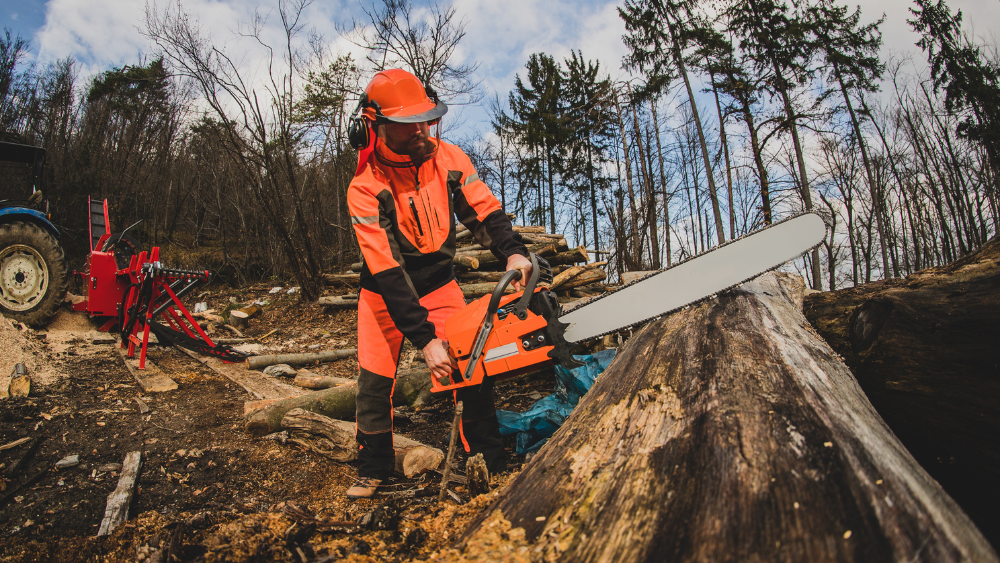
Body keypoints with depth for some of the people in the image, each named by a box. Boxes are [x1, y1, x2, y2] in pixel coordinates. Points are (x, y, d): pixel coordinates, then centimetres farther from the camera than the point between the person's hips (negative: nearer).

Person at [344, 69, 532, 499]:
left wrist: (512, 252, -32)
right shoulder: (365, 190, -25)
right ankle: (373, 468, 23)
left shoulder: (448, 158, -13)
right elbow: (387, 272, -29)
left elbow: (484, 210, -10)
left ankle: (494, 463, 9)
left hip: (438, 282, 2)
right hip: (385, 292, -2)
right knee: (375, 381, -1)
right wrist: (425, 339, -34)